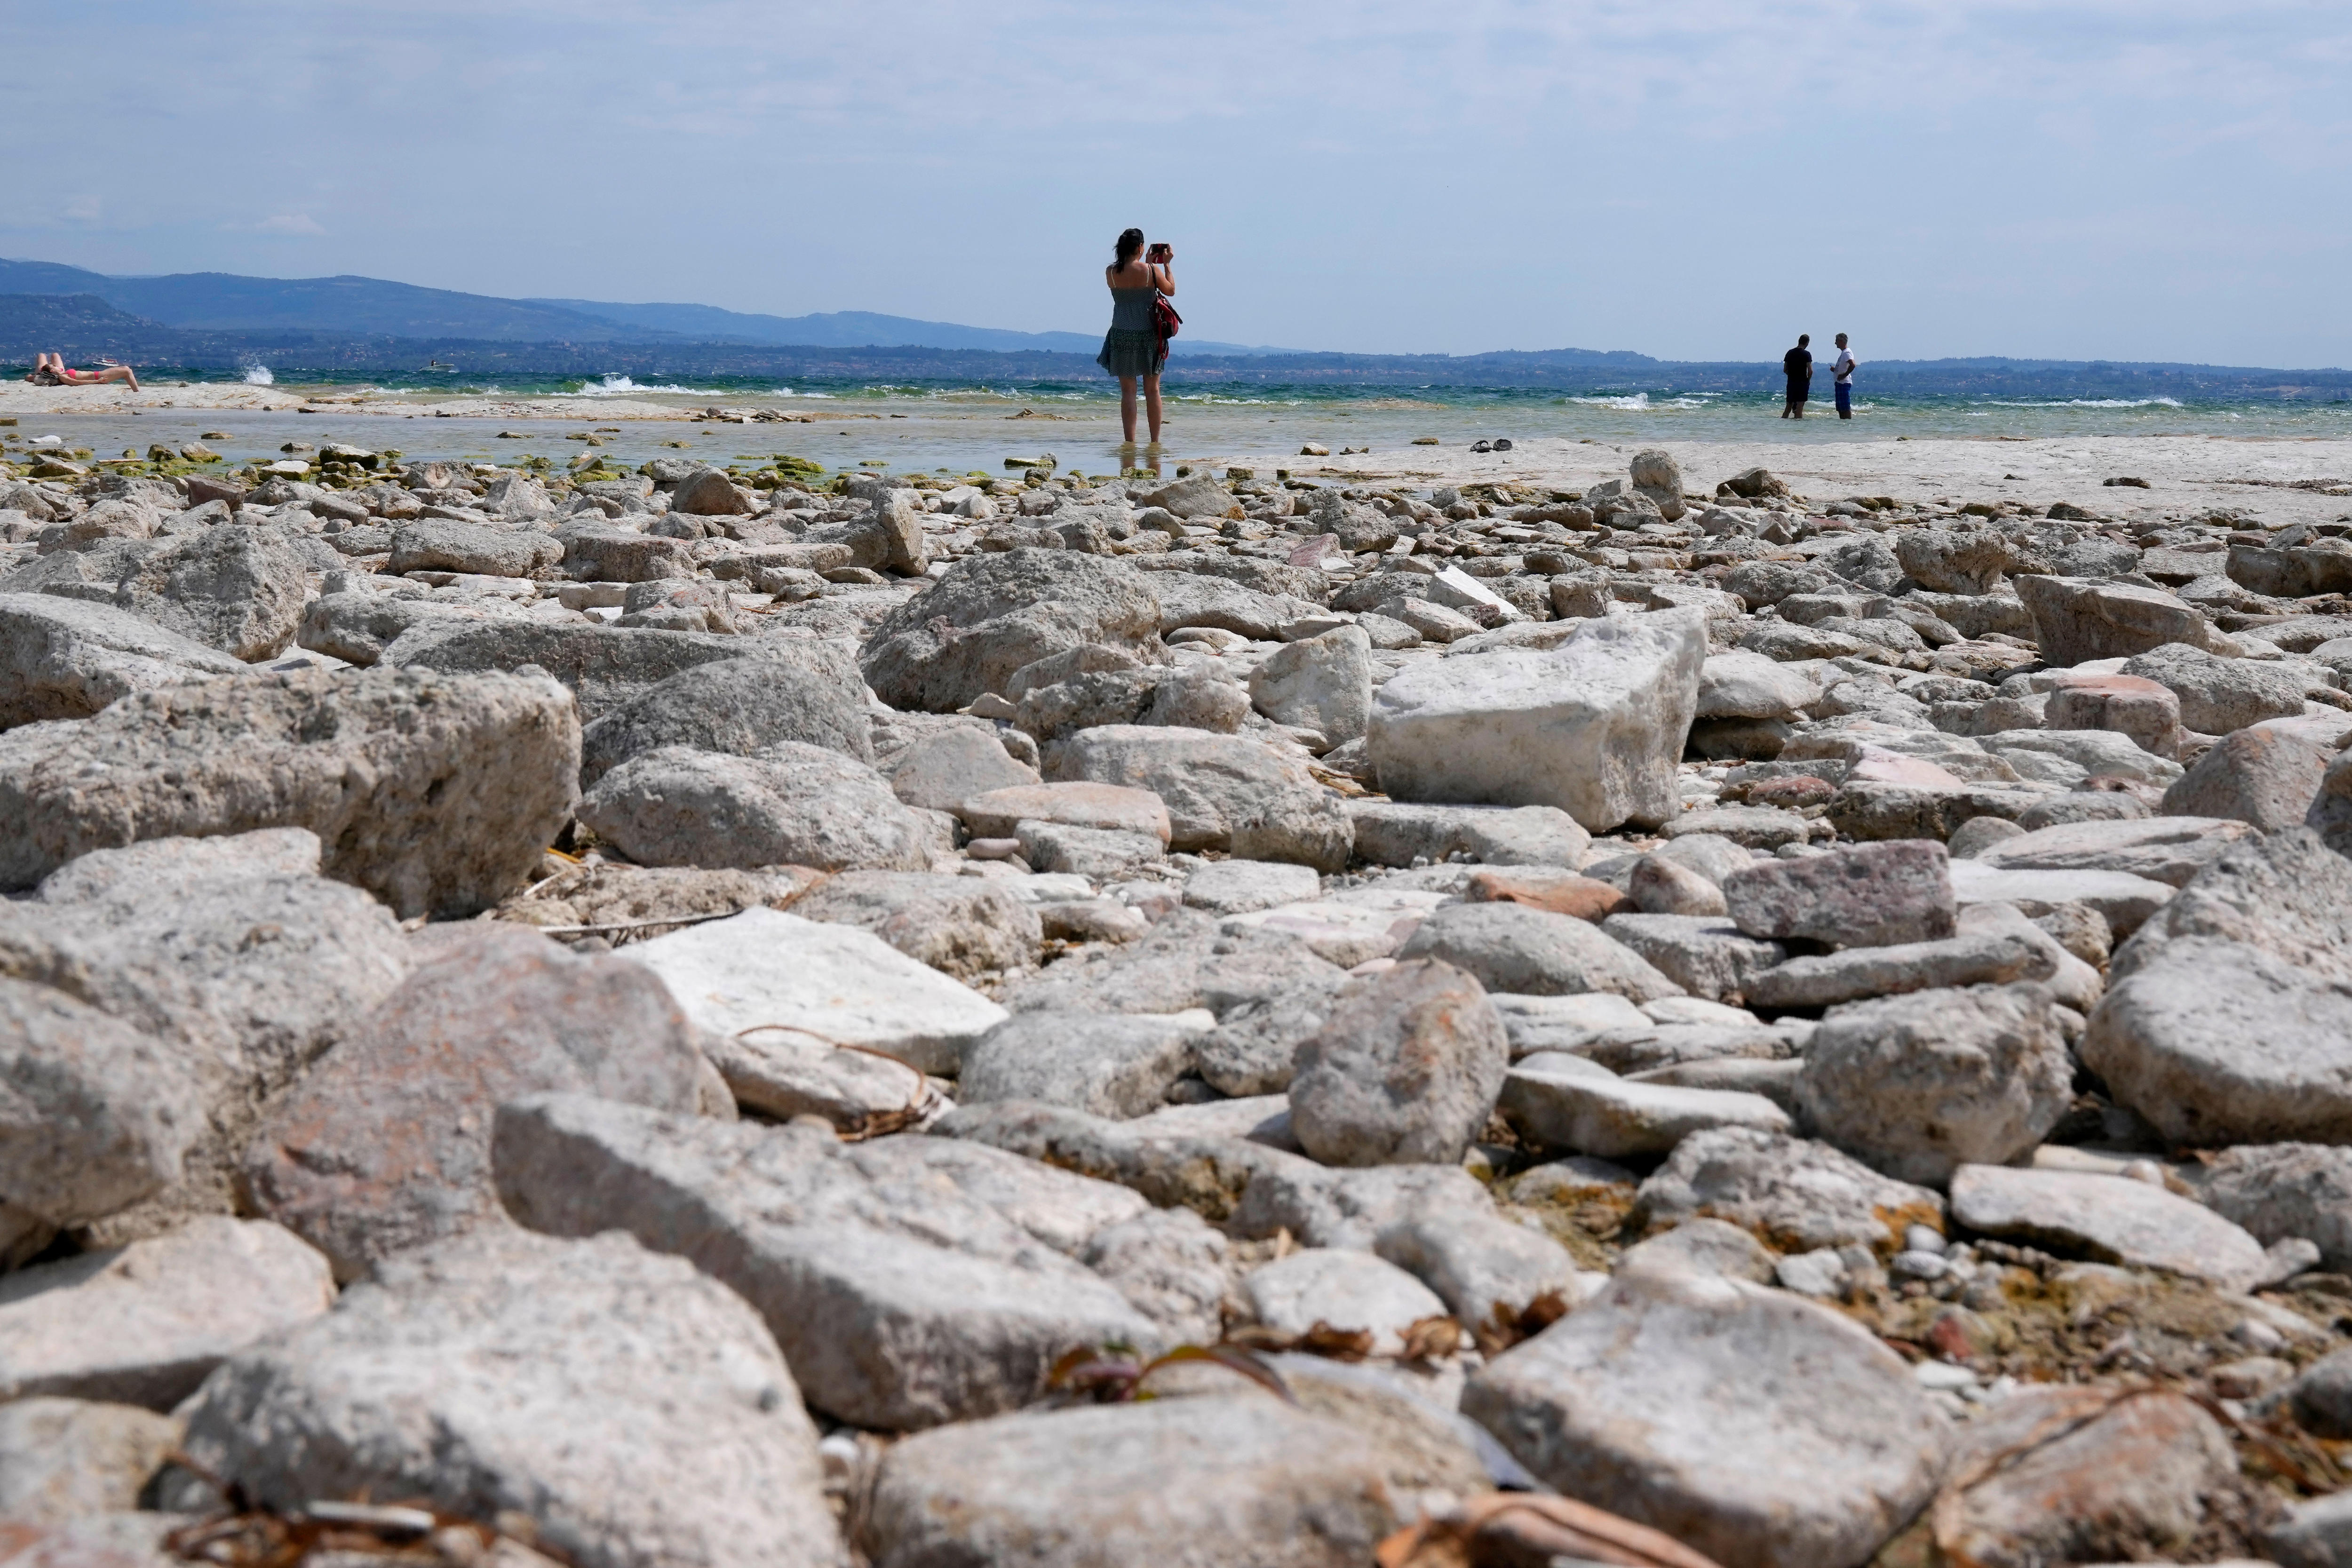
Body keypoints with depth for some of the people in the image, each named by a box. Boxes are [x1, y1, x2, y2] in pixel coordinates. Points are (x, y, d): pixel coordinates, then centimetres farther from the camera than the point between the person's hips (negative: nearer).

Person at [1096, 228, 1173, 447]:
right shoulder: (1152, 271, -9)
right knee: (1152, 390, 7)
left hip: (1122, 336, 1)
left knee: (1128, 391, 3)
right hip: (1149, 335, -1)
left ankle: (1130, 441, -4)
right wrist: (1166, 264, 17)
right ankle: (1155, 440, 8)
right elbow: (1170, 290, 7)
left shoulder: (1111, 272, -3)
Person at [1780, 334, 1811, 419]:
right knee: (1799, 408, -4)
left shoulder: (1790, 353, 6)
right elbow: (1810, 371, -13)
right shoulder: (1806, 354, -9)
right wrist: (1808, 380, 3)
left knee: (1788, 407, 12)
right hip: (1802, 383, -5)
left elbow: (1785, 370, 9)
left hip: (1791, 383, 5)